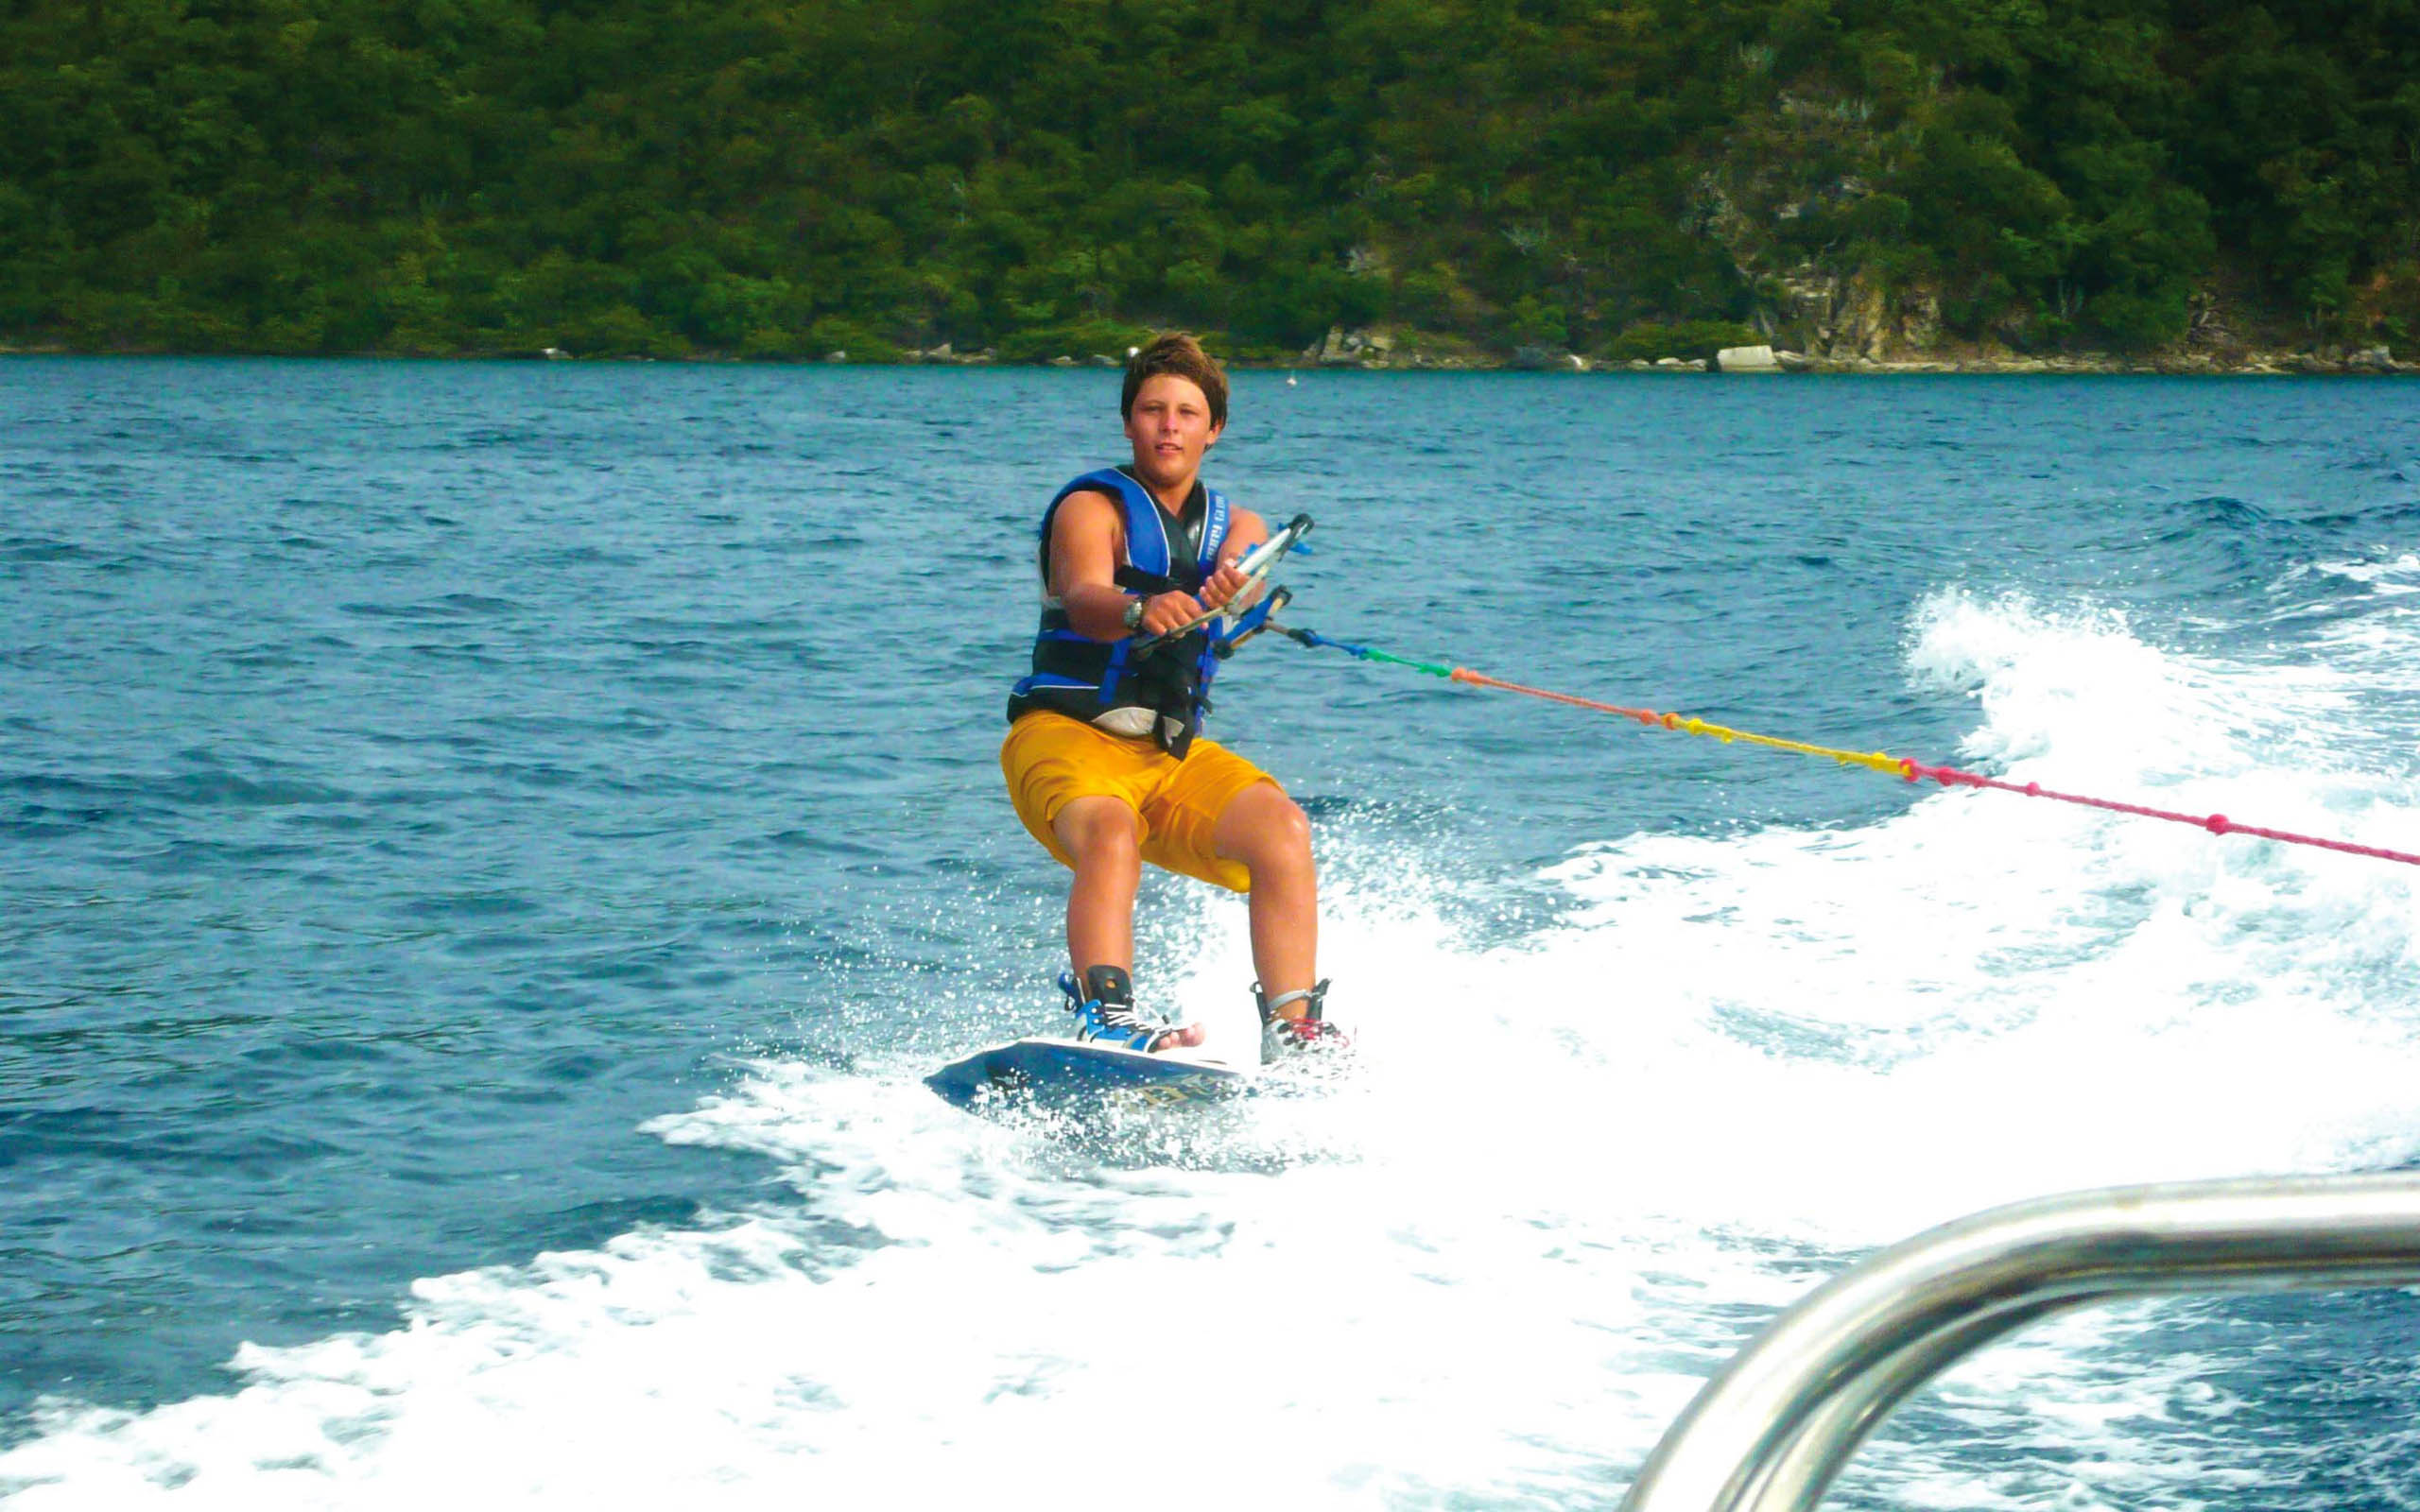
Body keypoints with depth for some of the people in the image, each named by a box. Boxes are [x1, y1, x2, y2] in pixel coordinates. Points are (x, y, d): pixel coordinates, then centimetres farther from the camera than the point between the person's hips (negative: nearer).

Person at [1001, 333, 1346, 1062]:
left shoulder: (1233, 527, 13)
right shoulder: (1092, 508, -3)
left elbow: (1246, 568, -12)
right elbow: (1085, 598, -25)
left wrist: (1234, 585, -38)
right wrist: (1140, 611, -49)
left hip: (1174, 751, 5)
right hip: (1068, 734, -5)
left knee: (1283, 828, -21)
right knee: (1111, 837, -35)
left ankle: (1293, 1028, -23)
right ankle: (1107, 1016, -49)